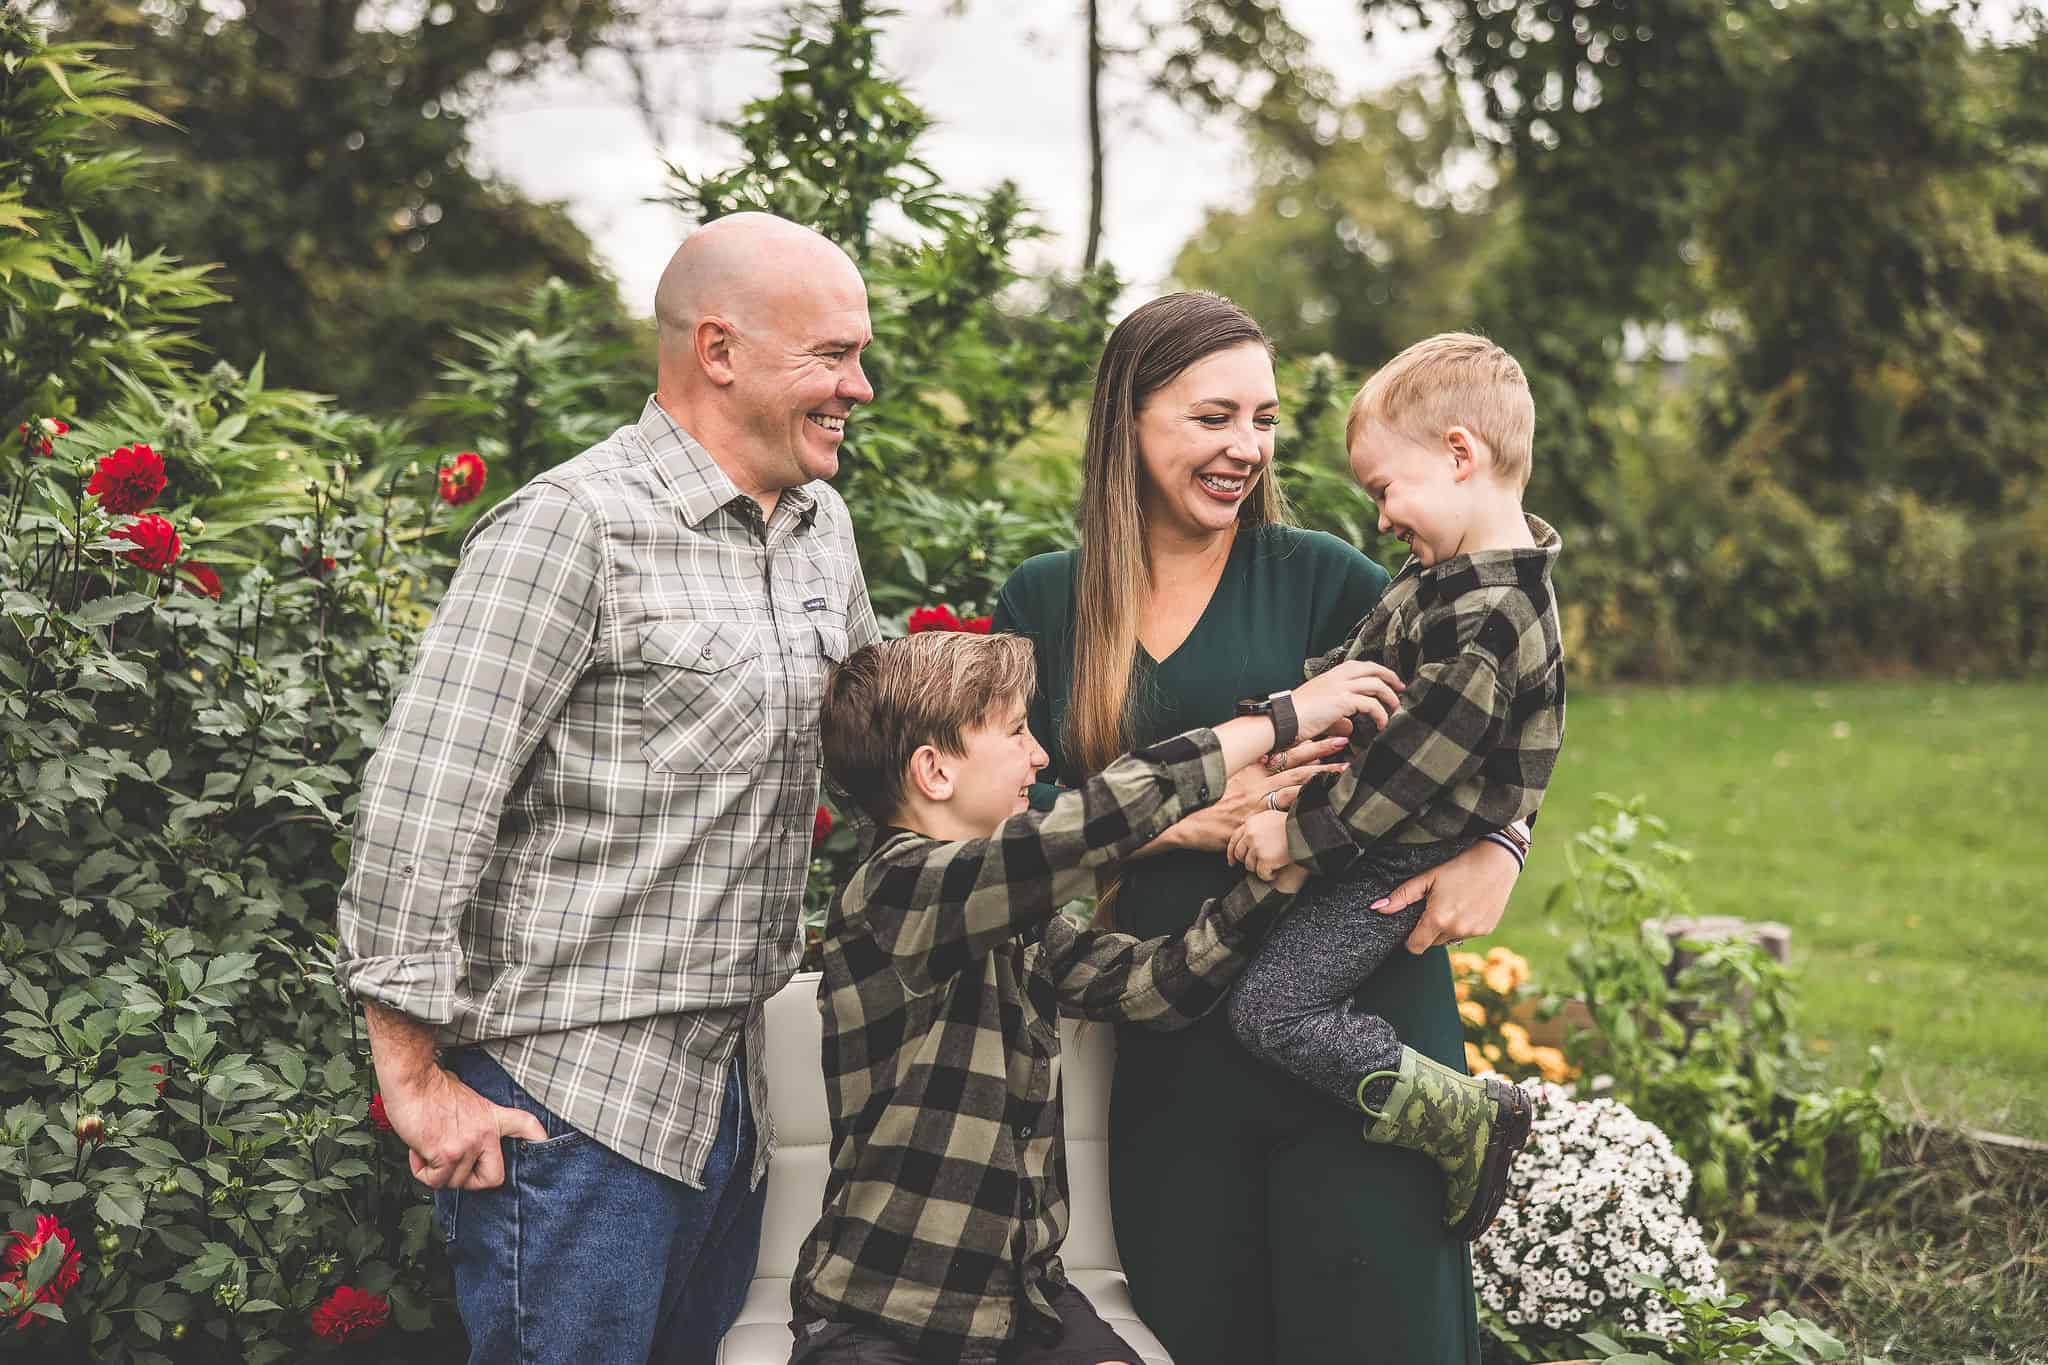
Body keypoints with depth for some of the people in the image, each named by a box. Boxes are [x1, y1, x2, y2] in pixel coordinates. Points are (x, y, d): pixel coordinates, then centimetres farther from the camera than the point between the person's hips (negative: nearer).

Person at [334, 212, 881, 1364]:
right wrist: (417, 1078, -16)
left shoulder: (822, 526, 11)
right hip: (571, 1101, -8)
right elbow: (418, 812, -17)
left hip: (731, 1086, 8)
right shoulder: (573, 529, -14)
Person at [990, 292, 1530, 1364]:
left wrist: (1495, 849, -17)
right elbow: (1012, 805, -1)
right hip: (1169, 1052, 2)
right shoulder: (1044, 604, 8)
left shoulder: (1322, 579, 2)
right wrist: (1187, 821, -15)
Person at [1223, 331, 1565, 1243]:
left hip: (1400, 862, -10)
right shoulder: (1456, 572, 4)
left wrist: (1301, 832, -19)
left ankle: (1467, 1120, -3)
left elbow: (1413, 760, -27)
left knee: (1272, 1008, -11)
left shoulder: (1487, 619, -29)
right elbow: (1364, 670, 19)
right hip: (1382, 834, 10)